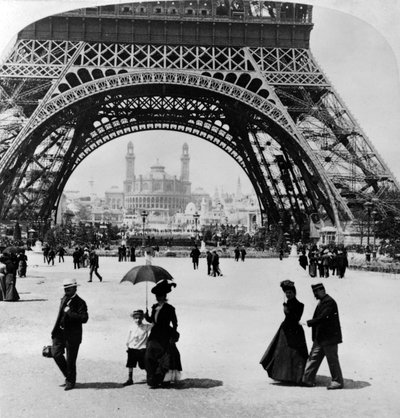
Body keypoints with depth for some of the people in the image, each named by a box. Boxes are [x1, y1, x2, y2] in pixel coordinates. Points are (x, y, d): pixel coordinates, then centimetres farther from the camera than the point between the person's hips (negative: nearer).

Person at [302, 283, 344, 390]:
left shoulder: (329, 302, -16)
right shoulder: (321, 302, 14)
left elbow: (322, 318, -23)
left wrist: (308, 323, -17)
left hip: (329, 337, -9)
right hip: (320, 337, 9)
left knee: (332, 359, 1)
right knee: (314, 357, 9)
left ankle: (337, 382, 13)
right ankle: (308, 380, 13)